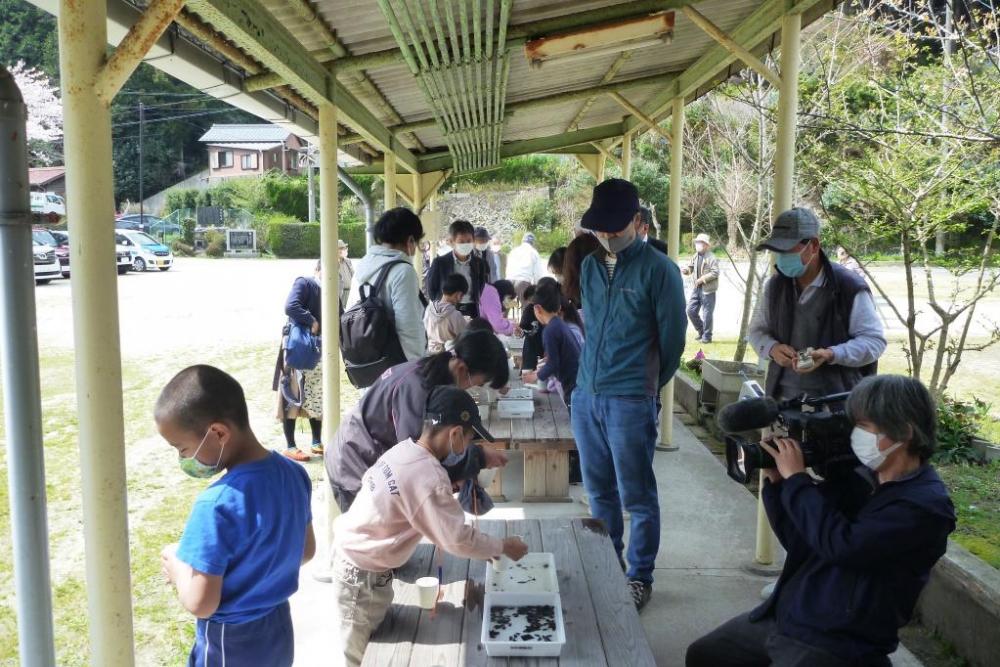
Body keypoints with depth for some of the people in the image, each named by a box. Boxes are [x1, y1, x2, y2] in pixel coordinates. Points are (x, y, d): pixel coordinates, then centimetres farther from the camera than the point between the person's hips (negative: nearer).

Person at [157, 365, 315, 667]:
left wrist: (176, 566, -8)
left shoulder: (217, 505, -30)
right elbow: (306, 551, 5)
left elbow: (201, 603, -25)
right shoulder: (293, 473, -9)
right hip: (278, 633, 6)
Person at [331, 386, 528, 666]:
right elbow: (458, 540, -23)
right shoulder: (428, 479, -29)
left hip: (353, 556, 9)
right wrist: (502, 546, -7)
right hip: (363, 574, -9)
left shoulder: (405, 449, -2)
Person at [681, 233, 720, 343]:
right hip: (697, 289, 7)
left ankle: (707, 336, 10)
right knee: (691, 311, 7)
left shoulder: (711, 258, -12)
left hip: (708, 290, -7)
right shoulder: (695, 257, 11)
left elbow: (715, 273, -17)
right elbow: (690, 268, 13)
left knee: (706, 314, -1)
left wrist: (703, 279, -22)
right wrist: (685, 270, -10)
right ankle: (701, 331, 24)